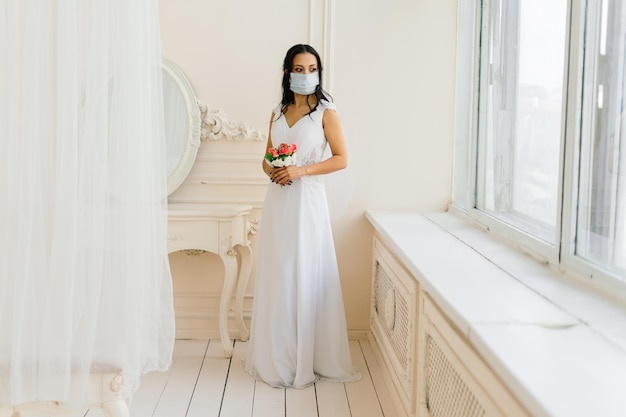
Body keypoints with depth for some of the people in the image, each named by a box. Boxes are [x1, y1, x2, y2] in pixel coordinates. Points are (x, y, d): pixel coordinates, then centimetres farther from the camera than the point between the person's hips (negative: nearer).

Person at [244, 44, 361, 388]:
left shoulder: (326, 112, -2)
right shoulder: (277, 113, 13)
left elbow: (341, 159, -6)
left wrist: (301, 170, -16)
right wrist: (271, 171, -5)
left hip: (307, 200, -5)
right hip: (277, 200, 5)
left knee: (306, 277, -1)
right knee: (277, 277, 7)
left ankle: (309, 359, 10)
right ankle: (277, 357, 18)